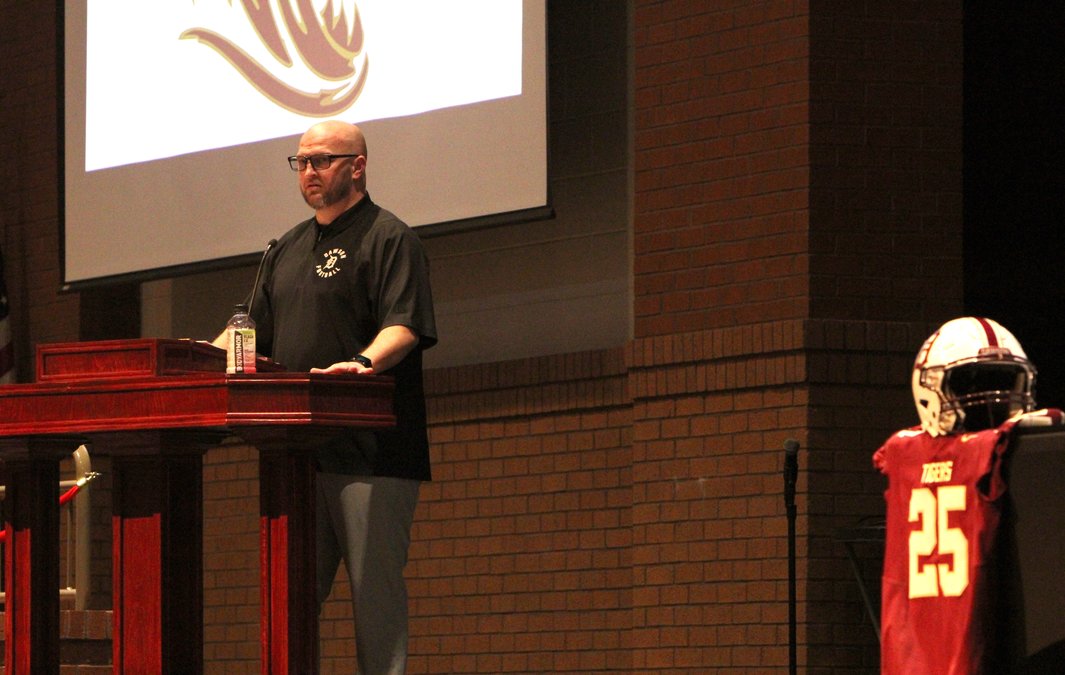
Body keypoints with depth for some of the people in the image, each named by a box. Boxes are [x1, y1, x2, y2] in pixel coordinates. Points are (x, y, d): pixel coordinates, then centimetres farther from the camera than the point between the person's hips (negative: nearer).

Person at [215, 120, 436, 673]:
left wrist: (366, 362, -33)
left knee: (375, 589, -7)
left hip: (369, 453, -8)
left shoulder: (389, 238, -2)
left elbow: (405, 326, -15)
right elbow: (255, 332, 26)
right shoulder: (288, 249, 22)